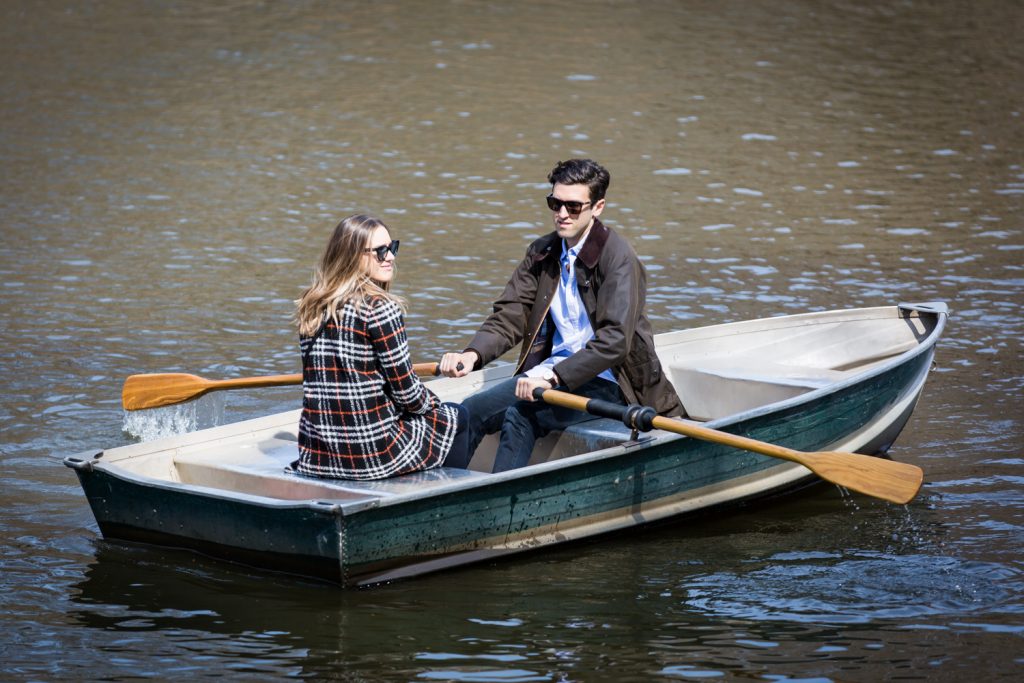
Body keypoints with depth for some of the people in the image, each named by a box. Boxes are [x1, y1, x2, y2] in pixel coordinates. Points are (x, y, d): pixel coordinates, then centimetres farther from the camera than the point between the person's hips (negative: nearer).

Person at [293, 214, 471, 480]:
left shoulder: (310, 307, 6)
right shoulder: (379, 308, -16)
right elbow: (406, 392, -13)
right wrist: (433, 404, 10)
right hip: (372, 453, -7)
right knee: (456, 417, 21)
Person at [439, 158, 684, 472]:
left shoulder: (619, 258, -13)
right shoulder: (542, 253, 8)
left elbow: (614, 340, -24)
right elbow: (508, 317, 3)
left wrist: (555, 376, -32)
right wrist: (472, 355, -17)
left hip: (604, 382, -7)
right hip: (551, 373, 7)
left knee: (520, 416, -29)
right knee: (470, 411, -12)